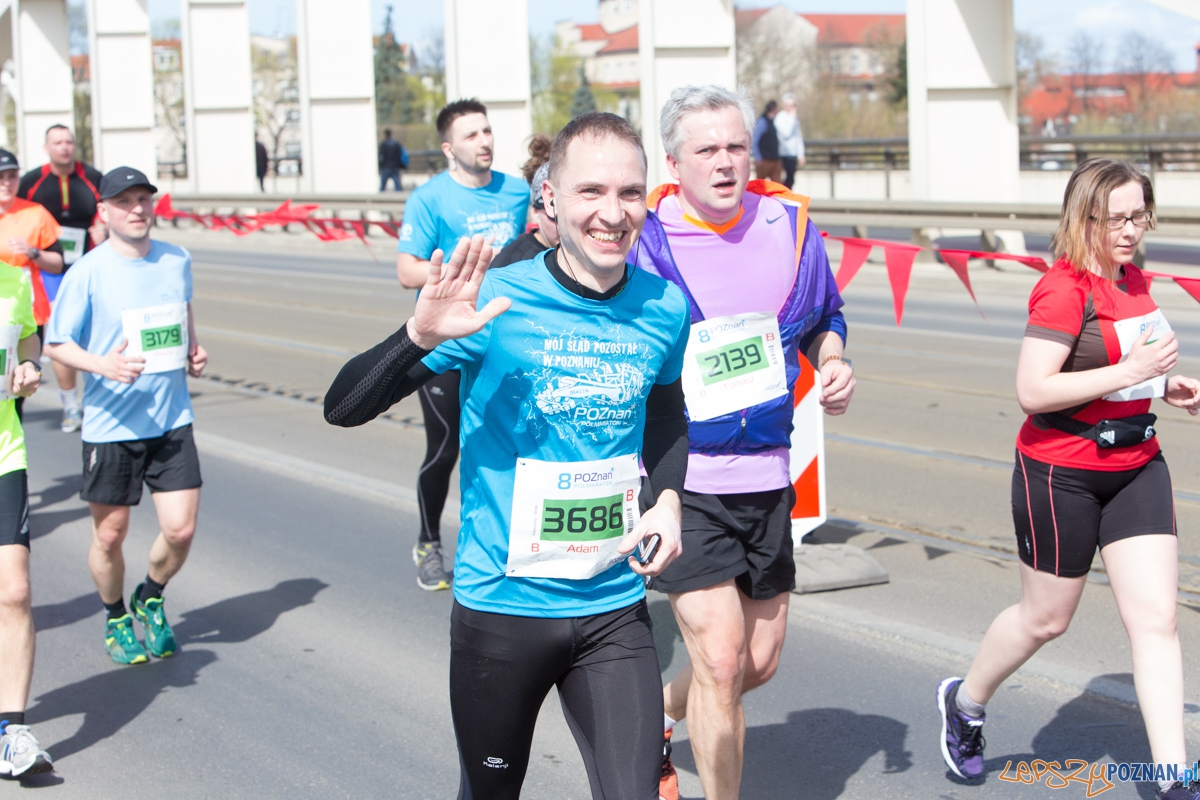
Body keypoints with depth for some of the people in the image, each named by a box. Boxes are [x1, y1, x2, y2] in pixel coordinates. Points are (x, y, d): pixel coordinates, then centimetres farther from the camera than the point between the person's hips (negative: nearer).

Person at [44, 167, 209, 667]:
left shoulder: (177, 260, 4)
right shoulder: (87, 273, -10)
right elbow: (56, 345, -6)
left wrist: (193, 350, 8)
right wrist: (102, 365, -24)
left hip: (173, 421, 3)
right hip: (110, 425, -3)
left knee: (181, 530, -3)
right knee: (109, 535, 7)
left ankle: (150, 600, 27)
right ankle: (116, 619, 33)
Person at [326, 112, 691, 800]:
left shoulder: (665, 308, -2)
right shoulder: (495, 303, -14)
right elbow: (343, 408, -16)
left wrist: (668, 500, 3)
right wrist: (422, 335, -34)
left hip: (614, 612, 2)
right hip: (500, 607, -2)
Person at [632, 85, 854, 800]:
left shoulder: (790, 223, 2)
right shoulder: (644, 237, -11)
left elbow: (823, 316, 18)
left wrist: (834, 364, -2)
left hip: (766, 475, 5)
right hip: (680, 479, -5)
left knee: (760, 661, 15)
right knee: (720, 658, -11)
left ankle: (657, 712, 44)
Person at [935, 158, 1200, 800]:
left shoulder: (1133, 280, 8)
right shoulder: (1063, 289, -18)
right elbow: (1033, 390, -26)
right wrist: (1129, 372, -27)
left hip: (1136, 465, 7)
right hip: (1062, 474, -7)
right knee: (1045, 618, 10)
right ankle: (965, 702, 38)